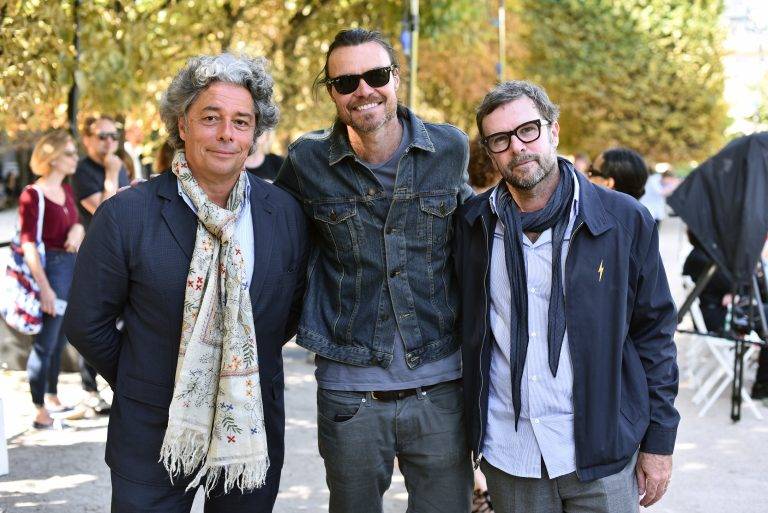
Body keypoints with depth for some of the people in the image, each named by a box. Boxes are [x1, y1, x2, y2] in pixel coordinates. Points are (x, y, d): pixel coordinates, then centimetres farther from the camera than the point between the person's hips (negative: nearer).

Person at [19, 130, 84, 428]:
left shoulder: (66, 190, 11)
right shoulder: (33, 195, -13)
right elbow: (28, 246, -16)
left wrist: (78, 228, -3)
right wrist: (44, 288, -22)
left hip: (72, 267, 8)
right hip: (50, 268, -8)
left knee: (59, 340, 16)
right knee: (45, 343, -4)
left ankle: (52, 398, 30)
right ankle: (40, 413, 2)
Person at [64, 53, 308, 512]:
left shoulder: (287, 213, -4)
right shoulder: (124, 215, -12)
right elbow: (88, 323, -3)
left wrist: (245, 368, 8)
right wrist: (141, 385, 4)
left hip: (254, 435, 3)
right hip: (152, 440, -2)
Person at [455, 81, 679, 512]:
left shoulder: (625, 220, -4)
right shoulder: (473, 224, 2)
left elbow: (655, 333, 1)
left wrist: (659, 442, 0)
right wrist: (471, 431, 10)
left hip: (599, 457, -2)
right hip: (506, 456, 2)